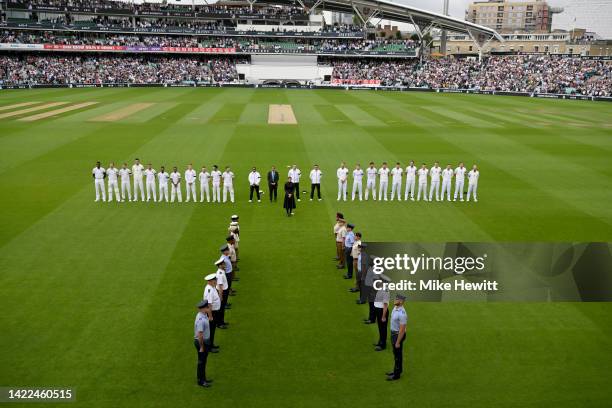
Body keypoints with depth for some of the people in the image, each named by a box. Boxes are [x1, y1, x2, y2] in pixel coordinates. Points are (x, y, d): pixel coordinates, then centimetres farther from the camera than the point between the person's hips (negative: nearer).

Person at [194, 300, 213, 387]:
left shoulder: (204, 315, -1)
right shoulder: (201, 319, -30)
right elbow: (200, 335, -28)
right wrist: (201, 347, -23)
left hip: (206, 341, 10)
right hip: (201, 342, -10)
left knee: (203, 361, 21)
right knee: (201, 362, 5)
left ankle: (203, 378, 35)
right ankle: (200, 381, 20)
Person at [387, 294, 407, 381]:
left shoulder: (402, 314, -31)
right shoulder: (395, 308, -2)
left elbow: (402, 330, -27)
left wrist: (398, 342, -22)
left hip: (398, 334, -9)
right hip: (393, 333, 9)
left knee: (398, 355, 6)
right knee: (396, 353, 23)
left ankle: (397, 375, 20)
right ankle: (397, 370, 39)